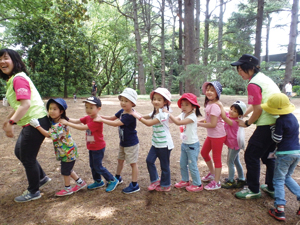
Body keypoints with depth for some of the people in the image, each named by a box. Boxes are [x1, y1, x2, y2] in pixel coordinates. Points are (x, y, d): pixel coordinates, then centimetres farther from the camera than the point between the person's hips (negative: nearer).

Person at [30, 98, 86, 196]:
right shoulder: (53, 122, 4)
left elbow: (49, 134, -31)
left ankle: (68, 189, 29)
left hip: (68, 151, -10)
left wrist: (37, 126, -30)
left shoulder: (60, 124, -27)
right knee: (67, 170, 21)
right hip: (65, 151, 10)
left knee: (65, 171, 8)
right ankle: (80, 182, 34)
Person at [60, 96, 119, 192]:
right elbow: (77, 121, -6)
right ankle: (98, 182, 38)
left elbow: (83, 127, -32)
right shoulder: (87, 118, 2)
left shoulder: (97, 121, -28)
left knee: (98, 167, 2)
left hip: (98, 148, -9)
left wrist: (67, 123, -31)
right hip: (91, 147, 9)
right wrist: (67, 119, -23)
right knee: (92, 165, 20)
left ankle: (112, 180, 19)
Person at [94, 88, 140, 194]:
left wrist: (101, 120, -26)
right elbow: (112, 118, 11)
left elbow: (116, 123, -31)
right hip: (123, 142, 9)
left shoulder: (130, 116, -28)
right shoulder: (121, 111, 0)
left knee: (133, 163, 2)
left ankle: (134, 185, 15)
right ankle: (118, 178, 45)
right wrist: (101, 116, -3)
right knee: (120, 160, 24)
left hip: (131, 143, -9)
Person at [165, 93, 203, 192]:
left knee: (192, 166, 3)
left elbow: (178, 122, -32)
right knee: (182, 164, 18)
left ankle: (197, 185, 20)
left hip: (192, 145, -8)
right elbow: (175, 119, -6)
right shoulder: (183, 114, 3)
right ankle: (185, 181, 36)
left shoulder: (192, 116, -23)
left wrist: (168, 113, -32)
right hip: (184, 144, 8)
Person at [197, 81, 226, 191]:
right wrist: (202, 120, -1)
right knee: (204, 152, 21)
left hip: (218, 135, -10)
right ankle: (212, 173, 42)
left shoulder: (214, 106, -23)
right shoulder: (209, 103, 5)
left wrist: (199, 124, -16)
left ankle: (216, 182, 21)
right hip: (211, 135, 10)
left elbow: (213, 124, -26)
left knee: (216, 158, 4)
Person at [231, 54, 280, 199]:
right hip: (277, 123, 10)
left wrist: (247, 123, -3)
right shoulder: (264, 78, 14)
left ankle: (253, 190, 14)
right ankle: (271, 187, 34)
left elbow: (258, 110, -18)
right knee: (268, 155, 21)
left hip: (266, 125, -10)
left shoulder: (253, 84, -16)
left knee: (251, 155, 2)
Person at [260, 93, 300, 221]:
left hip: (285, 154, -8)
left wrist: (272, 128, -1)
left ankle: (279, 210, -2)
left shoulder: (280, 121, -17)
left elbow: (277, 139, -13)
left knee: (278, 180, 0)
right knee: (287, 177, 23)